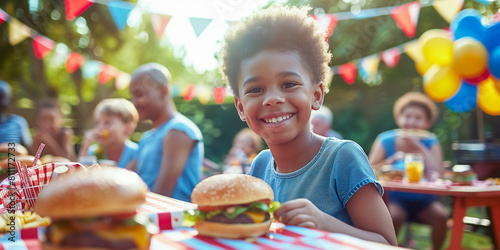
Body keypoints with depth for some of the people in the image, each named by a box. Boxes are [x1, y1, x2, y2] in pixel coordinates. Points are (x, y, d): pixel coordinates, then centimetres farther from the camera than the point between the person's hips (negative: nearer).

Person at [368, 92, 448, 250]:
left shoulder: (431, 142, 2)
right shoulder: (385, 140, -2)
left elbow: (439, 174, -13)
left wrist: (420, 147, -17)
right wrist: (393, 159, -19)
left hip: (422, 199, 2)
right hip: (394, 198, -2)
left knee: (440, 214, -23)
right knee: (395, 215, -29)